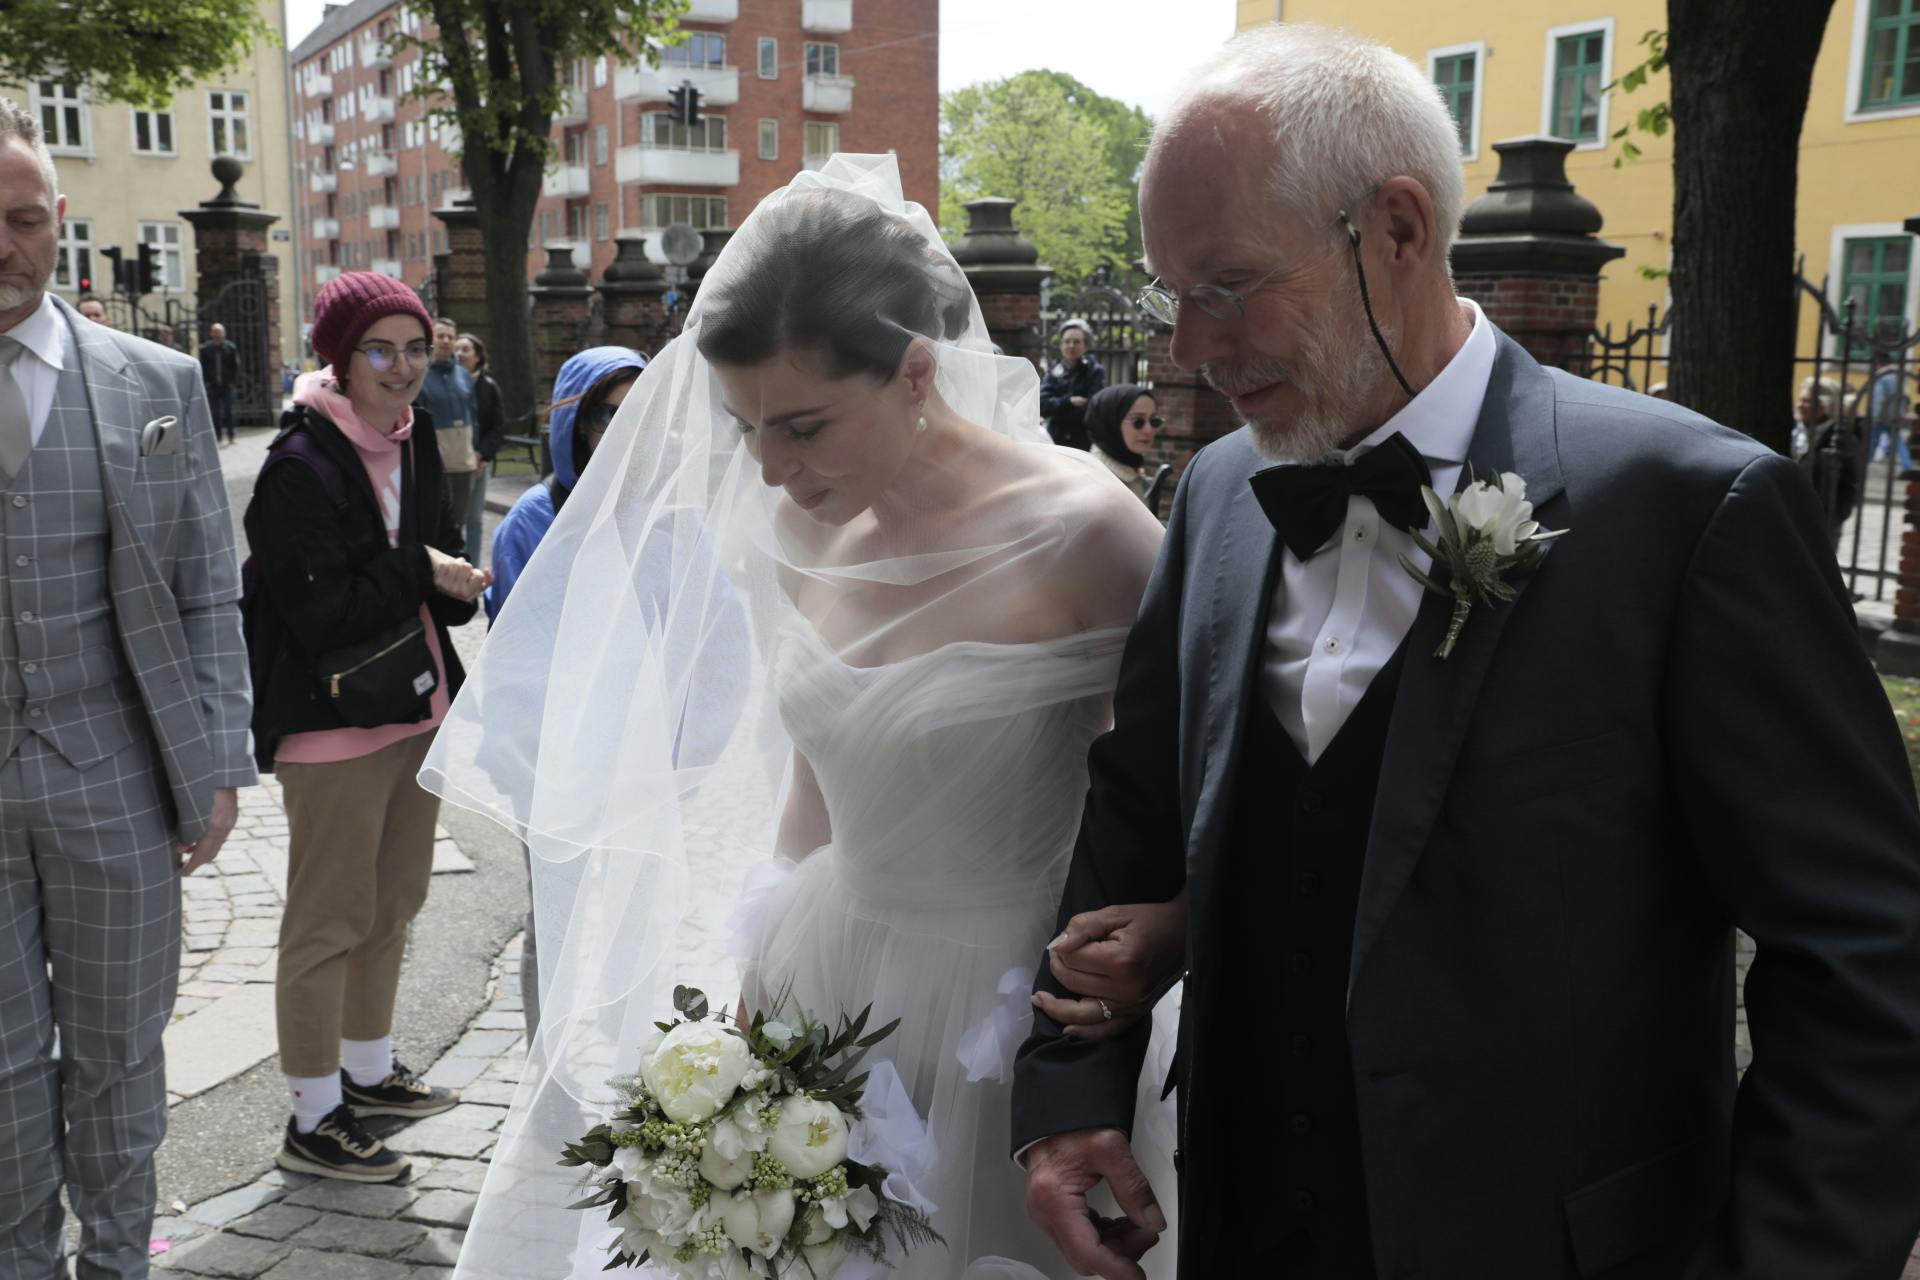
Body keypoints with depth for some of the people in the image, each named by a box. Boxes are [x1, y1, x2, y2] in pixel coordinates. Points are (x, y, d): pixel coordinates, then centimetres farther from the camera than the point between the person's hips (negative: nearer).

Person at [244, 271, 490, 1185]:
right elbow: (320, 607, -21)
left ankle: (367, 1071, 38)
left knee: (394, 903, 19)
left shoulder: (412, 439, 8)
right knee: (330, 921, 1)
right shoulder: (301, 464, -17)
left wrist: (455, 582, -6)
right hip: (333, 723, -8)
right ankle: (313, 1120, 15)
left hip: (413, 705, 9)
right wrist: (422, 576, -15)